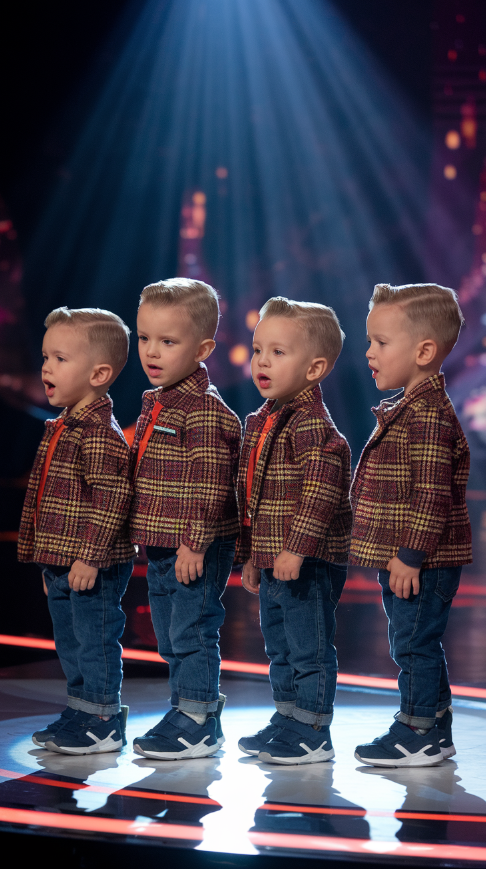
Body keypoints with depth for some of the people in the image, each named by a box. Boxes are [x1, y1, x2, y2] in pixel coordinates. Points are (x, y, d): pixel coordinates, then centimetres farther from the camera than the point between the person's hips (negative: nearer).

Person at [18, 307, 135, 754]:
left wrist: (89, 556, -24)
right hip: (62, 564, 10)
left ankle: (102, 722, 8)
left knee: (96, 641, -1)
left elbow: (111, 498, -23)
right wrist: (48, 559, 23)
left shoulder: (100, 433, -18)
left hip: (94, 569, -10)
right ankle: (81, 710, 29)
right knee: (70, 644, 17)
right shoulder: (60, 428, 13)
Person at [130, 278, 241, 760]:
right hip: (161, 547, 9)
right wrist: (146, 532, 21)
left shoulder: (205, 409, -17)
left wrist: (195, 542, -22)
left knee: (192, 631, -3)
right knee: (170, 637, 16)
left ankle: (198, 722, 5)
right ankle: (187, 710, 27)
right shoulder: (154, 403, 12)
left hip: (197, 550, -9)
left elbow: (210, 484, -21)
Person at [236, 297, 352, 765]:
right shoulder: (260, 421, 13)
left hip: (308, 564, -10)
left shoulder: (311, 423, -17)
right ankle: (287, 721, 31)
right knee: (280, 649, 19)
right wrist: (250, 553, 21)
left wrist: (296, 548, -27)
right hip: (273, 563, 10)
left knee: (309, 650, -1)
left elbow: (322, 490, -25)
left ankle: (311, 734, 8)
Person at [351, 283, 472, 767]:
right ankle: (434, 732, 25)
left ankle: (419, 733, 6)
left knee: (414, 643, -3)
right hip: (401, 557, 11)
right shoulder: (408, 409, 14)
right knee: (416, 645, 16)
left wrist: (411, 555, -22)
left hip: (423, 562, -11)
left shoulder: (428, 416, -19)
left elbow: (431, 493, -24)